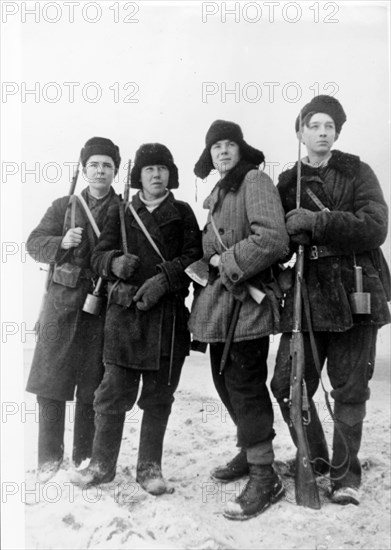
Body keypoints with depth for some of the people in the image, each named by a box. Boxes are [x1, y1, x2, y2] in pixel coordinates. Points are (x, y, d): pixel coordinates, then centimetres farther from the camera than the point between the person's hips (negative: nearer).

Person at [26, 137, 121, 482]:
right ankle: (50, 456, 18)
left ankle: (85, 458, 18)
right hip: (62, 300, 2)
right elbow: (34, 242, 5)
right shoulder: (64, 207, 12)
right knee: (50, 379, 2)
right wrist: (62, 243, -13)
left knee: (92, 385, 3)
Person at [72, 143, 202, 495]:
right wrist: (115, 262, -13)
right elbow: (99, 256, 9)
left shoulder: (182, 212, 12)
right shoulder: (121, 213, 15)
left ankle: (150, 467, 19)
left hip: (168, 313, 0)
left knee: (158, 396, 6)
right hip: (125, 311, 1)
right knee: (114, 392, 1)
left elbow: (194, 256, 1)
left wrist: (164, 278, -15)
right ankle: (102, 463, 17)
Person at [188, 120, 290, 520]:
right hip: (220, 301, 9)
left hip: (245, 299, -9)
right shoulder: (219, 193, 20)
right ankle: (249, 452, 33)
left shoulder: (254, 180, -7)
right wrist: (207, 264, 9)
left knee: (245, 384, -7)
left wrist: (228, 262, -14)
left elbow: (272, 239, -20)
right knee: (226, 380, 16)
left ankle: (264, 478, 4)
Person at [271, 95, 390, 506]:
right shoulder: (287, 184, 12)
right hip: (307, 295, 3)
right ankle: (314, 458, 22)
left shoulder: (357, 173, 4)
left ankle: (345, 475, 21)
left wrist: (316, 221, -18)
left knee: (349, 390, 3)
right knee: (286, 384, 0)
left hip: (355, 293, -2)